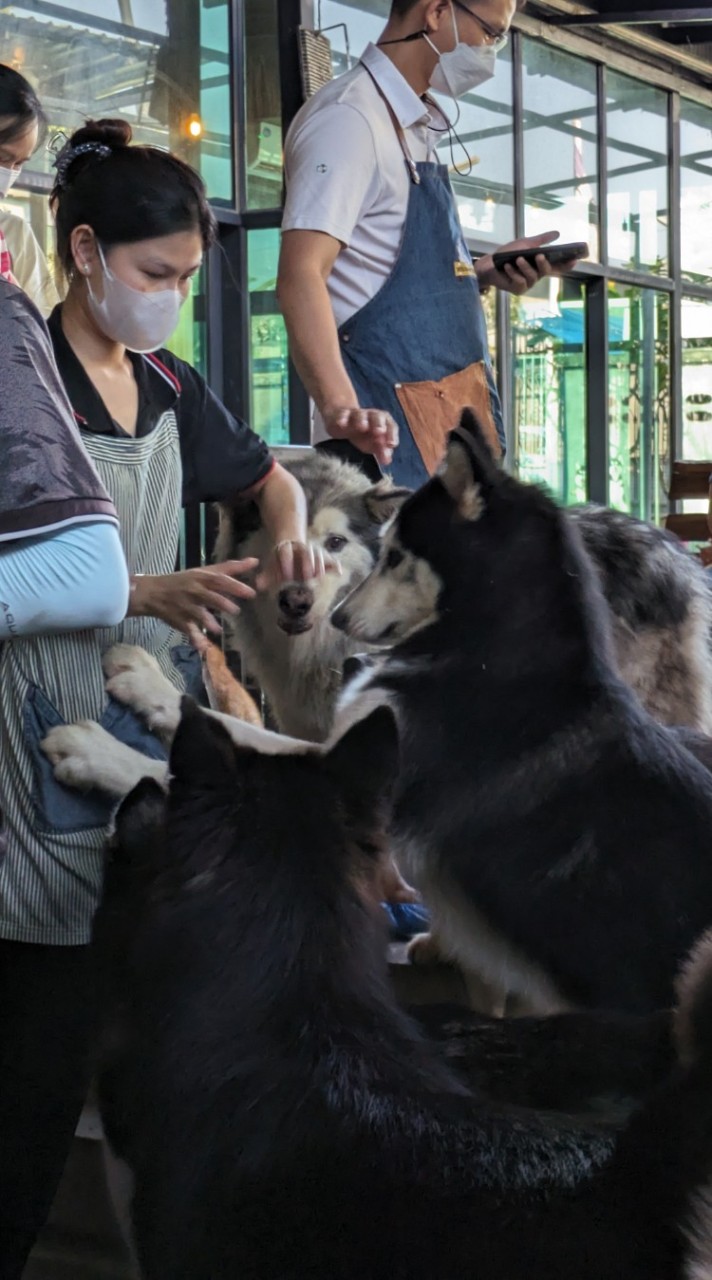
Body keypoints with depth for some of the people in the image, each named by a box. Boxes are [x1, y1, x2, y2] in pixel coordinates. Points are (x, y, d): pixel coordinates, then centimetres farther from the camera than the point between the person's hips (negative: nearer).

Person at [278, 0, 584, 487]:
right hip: (391, 433, -10)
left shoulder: (416, 126, 18)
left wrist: (487, 270, 10)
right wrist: (341, 406, -38)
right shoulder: (351, 118, -12)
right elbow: (301, 275, -25)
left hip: (454, 421, 10)